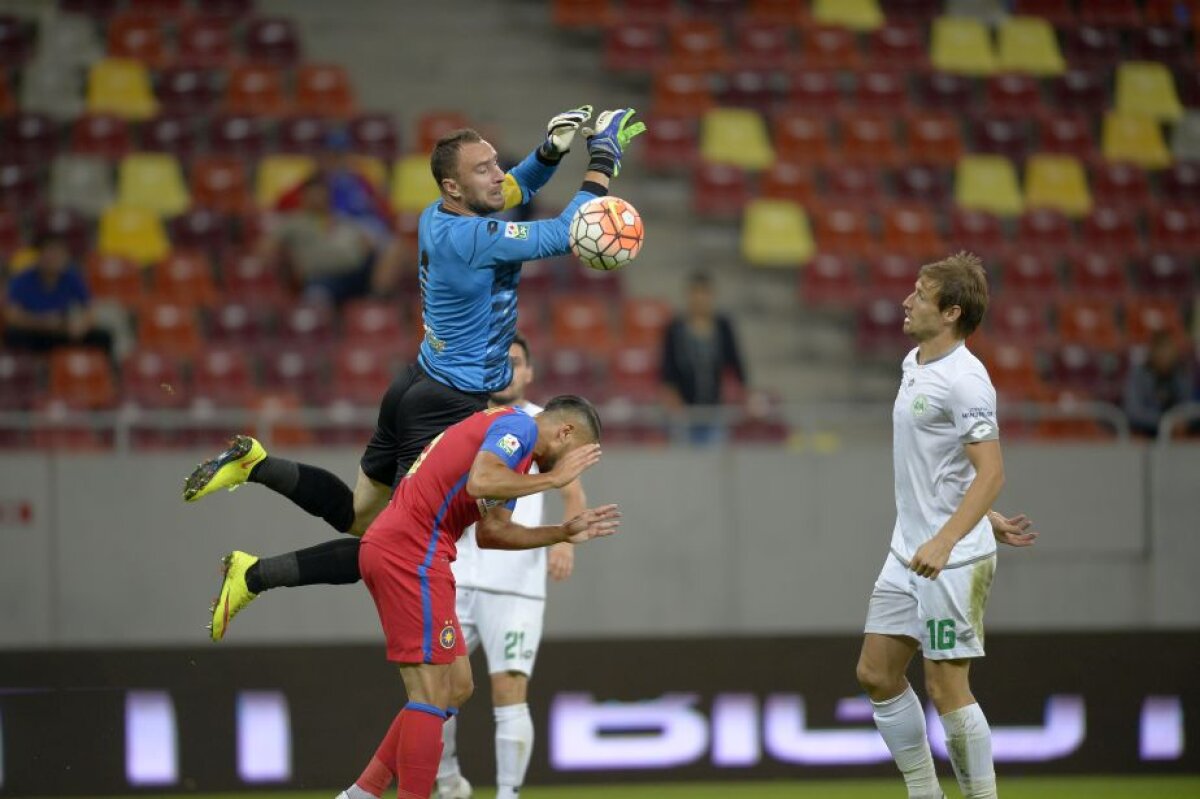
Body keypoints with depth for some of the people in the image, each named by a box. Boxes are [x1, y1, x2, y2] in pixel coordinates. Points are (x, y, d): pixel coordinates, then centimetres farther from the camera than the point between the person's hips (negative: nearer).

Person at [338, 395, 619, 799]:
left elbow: (490, 532, 26)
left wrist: (564, 533, 24)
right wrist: (553, 478, -12)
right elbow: (479, 482, -24)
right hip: (411, 552, -10)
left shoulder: (506, 426, 24)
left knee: (456, 687, 13)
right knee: (432, 696, -9)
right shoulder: (520, 426, -6)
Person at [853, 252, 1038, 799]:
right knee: (877, 674, 9)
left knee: (947, 688, -6)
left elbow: (990, 472, -24)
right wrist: (983, 517, 24)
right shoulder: (914, 363, 12)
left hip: (953, 561, -9)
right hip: (908, 553, 9)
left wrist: (945, 540, -33)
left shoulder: (965, 380, -17)